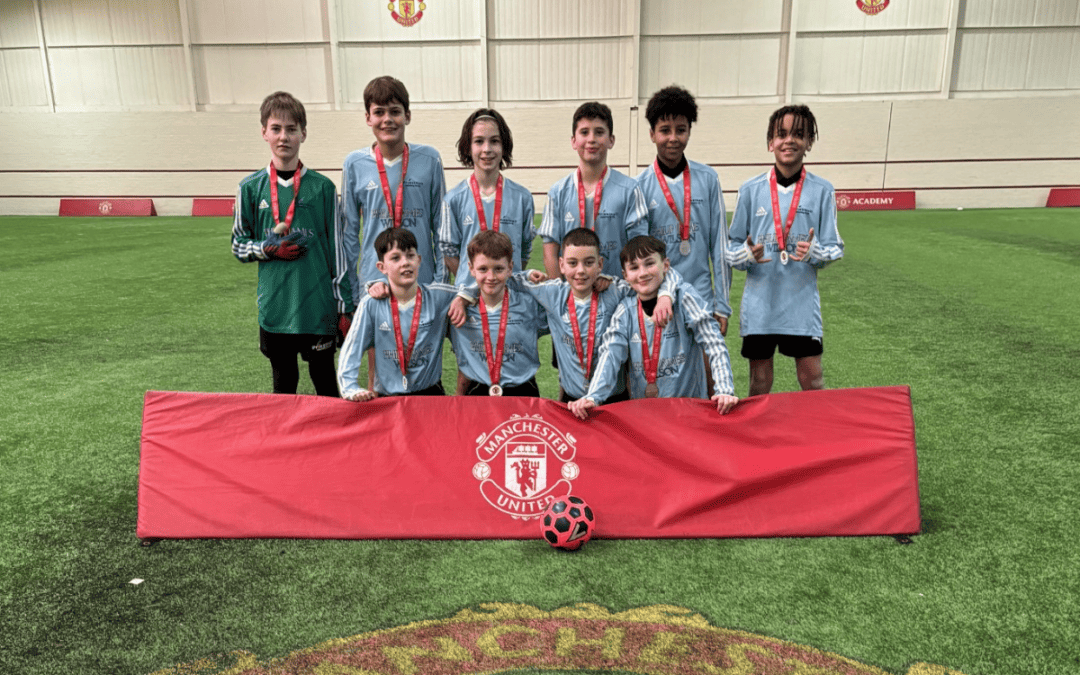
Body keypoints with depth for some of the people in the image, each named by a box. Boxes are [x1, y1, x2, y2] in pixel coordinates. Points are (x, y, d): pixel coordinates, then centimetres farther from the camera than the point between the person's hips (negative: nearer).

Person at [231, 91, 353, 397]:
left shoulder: (322, 187, 0)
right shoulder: (251, 187, 4)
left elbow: (337, 248, 3)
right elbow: (239, 246, 12)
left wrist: (344, 306, 1)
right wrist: (268, 249, -10)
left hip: (319, 305, -1)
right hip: (275, 306, 2)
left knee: (325, 380, 8)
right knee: (283, 383, 14)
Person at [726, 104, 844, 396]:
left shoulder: (822, 190, 2)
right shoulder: (751, 189, 3)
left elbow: (835, 247, 4)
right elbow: (732, 246, 7)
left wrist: (814, 251, -18)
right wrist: (747, 254, -16)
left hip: (803, 301, 0)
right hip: (760, 301, 1)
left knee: (812, 379, 0)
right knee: (759, 382, 8)